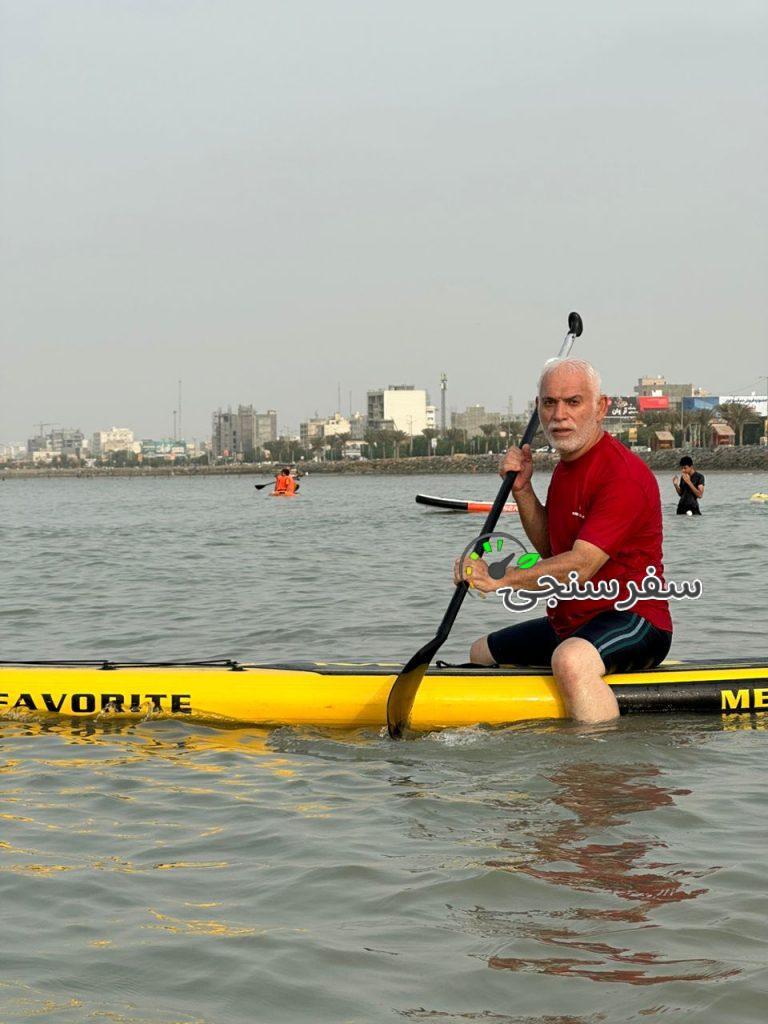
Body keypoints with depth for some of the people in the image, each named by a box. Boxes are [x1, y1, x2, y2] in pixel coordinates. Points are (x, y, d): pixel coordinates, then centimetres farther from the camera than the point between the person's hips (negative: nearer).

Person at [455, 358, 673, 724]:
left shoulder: (623, 474, -20)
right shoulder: (566, 466, 13)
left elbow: (579, 567, -27)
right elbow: (550, 549, 17)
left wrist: (498, 580, -26)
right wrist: (521, 488, 4)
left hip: (633, 621, -11)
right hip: (568, 624, 11)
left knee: (571, 661, -42)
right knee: (479, 653, 25)